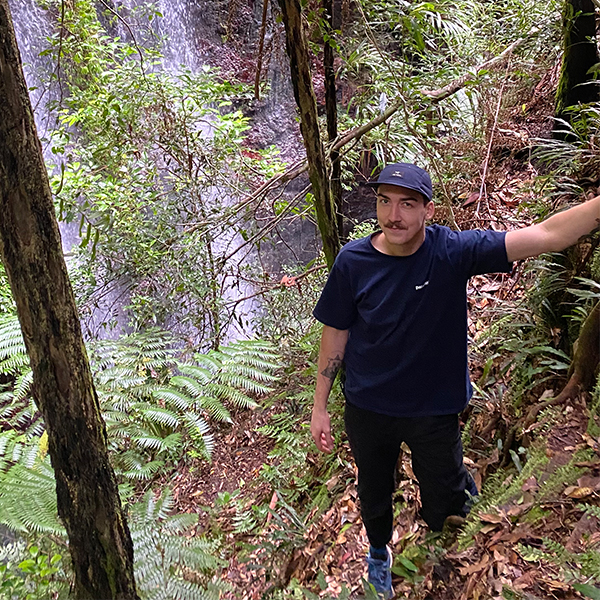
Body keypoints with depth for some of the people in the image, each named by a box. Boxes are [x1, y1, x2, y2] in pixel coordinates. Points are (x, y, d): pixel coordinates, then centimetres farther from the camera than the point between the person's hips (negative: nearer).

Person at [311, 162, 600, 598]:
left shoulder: (453, 252, -20)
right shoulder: (354, 261, -16)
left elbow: (546, 236, -26)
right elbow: (335, 334, -6)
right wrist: (320, 406, -1)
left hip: (435, 410, -1)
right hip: (367, 410, 1)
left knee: (442, 510, 14)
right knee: (374, 493, 25)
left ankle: (461, 480, 51)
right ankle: (379, 549, 58)